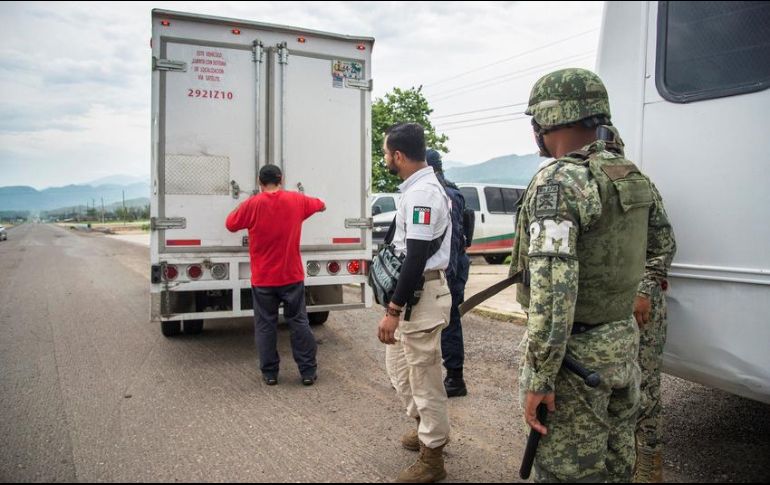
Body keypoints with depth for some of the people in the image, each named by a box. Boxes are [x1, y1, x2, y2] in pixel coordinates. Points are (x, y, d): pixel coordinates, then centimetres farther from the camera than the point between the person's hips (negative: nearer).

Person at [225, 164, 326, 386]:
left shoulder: (252, 204, -9)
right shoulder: (296, 200, -1)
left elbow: (230, 224, 6)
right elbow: (320, 205, 17)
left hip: (263, 279, -1)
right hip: (292, 276, 2)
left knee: (265, 326, 9)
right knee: (299, 322, 9)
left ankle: (269, 373, 15)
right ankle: (308, 371, 12)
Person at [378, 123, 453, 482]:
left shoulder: (421, 193, -21)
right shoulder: (422, 188, 12)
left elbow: (417, 259, -25)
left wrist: (393, 310, -23)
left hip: (421, 294, -11)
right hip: (414, 292, 11)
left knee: (424, 376, 2)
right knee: (398, 365, 22)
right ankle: (427, 427, 40)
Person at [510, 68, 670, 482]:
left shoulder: (558, 181, -20)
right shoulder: (633, 178, 7)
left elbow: (552, 288, -26)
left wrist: (539, 379, -22)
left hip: (575, 353, -9)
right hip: (624, 340, 9)